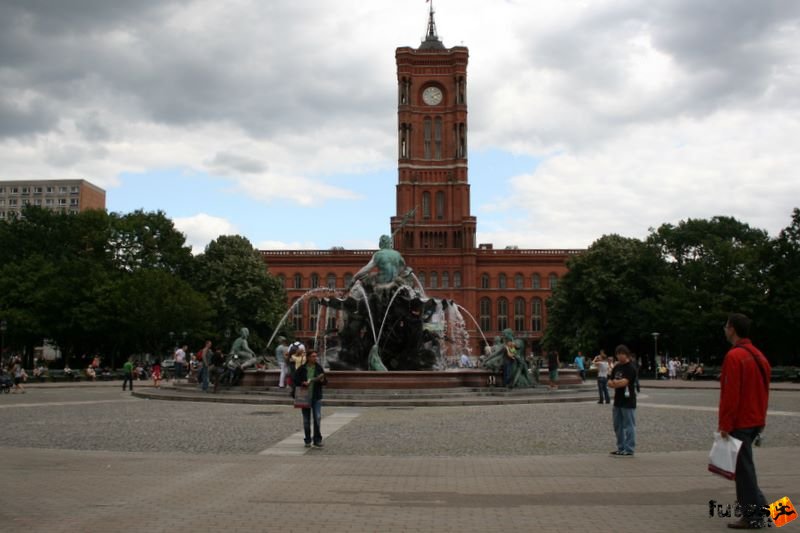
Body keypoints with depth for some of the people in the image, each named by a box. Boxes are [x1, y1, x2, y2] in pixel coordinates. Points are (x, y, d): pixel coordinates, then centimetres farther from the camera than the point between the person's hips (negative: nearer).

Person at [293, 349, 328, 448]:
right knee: (306, 420, 7)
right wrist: (302, 383, -16)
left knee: (317, 418, -8)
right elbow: (295, 379, 1)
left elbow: (326, 380, 7)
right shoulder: (302, 369, -1)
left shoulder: (319, 368, 2)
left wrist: (322, 380, -14)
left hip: (316, 397, 0)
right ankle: (307, 441, 18)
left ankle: (317, 441, 1)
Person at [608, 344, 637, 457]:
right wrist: (618, 383, -11)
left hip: (628, 402, -8)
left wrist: (614, 383, -6)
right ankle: (621, 448, 22)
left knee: (629, 426, -2)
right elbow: (610, 382, 11)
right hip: (618, 401, 8)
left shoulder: (630, 368, -11)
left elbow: (624, 382, -22)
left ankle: (629, 450, 2)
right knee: (618, 426, 13)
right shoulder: (617, 367, 13)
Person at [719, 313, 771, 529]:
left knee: (743, 468, -1)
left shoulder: (734, 356, -17)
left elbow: (730, 394, -20)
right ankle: (758, 506, 21)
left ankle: (753, 517, 4)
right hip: (755, 421, 9)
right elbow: (763, 391, 16)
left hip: (739, 423, -9)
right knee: (744, 465, 18)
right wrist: (761, 419, 21)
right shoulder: (758, 355, 12)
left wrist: (724, 425, -16)